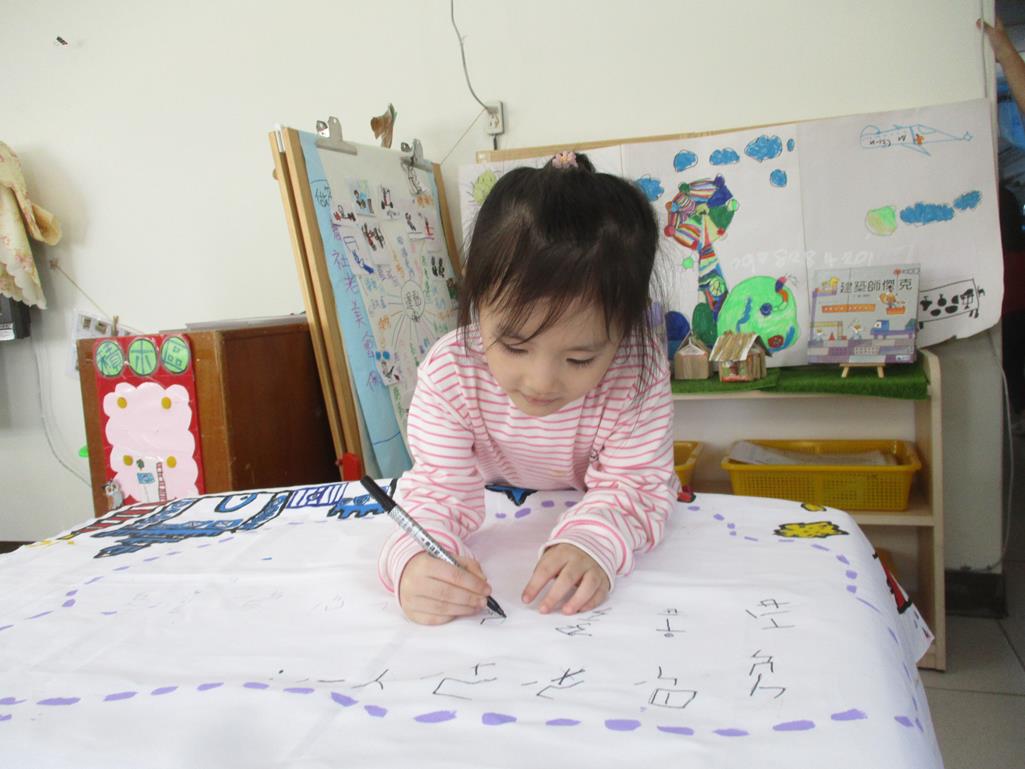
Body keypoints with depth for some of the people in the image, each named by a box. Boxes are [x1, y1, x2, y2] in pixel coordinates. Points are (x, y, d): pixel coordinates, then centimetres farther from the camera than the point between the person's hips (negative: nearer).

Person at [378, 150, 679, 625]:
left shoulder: (638, 373, -29)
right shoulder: (448, 372, -30)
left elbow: (633, 483, -27)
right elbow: (440, 488, -28)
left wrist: (591, 543, -50)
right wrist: (412, 561, -51)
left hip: (589, 512, 1)